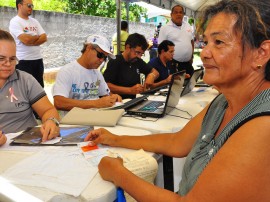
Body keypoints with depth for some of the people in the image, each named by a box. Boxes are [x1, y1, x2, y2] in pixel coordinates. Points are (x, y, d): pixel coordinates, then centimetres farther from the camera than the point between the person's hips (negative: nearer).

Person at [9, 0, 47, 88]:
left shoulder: (34, 21, 13)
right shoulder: (15, 22, -9)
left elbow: (44, 38, 2)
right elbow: (26, 40, -21)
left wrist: (31, 40, -14)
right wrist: (37, 36, -2)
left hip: (38, 59, 7)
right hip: (23, 61, -6)